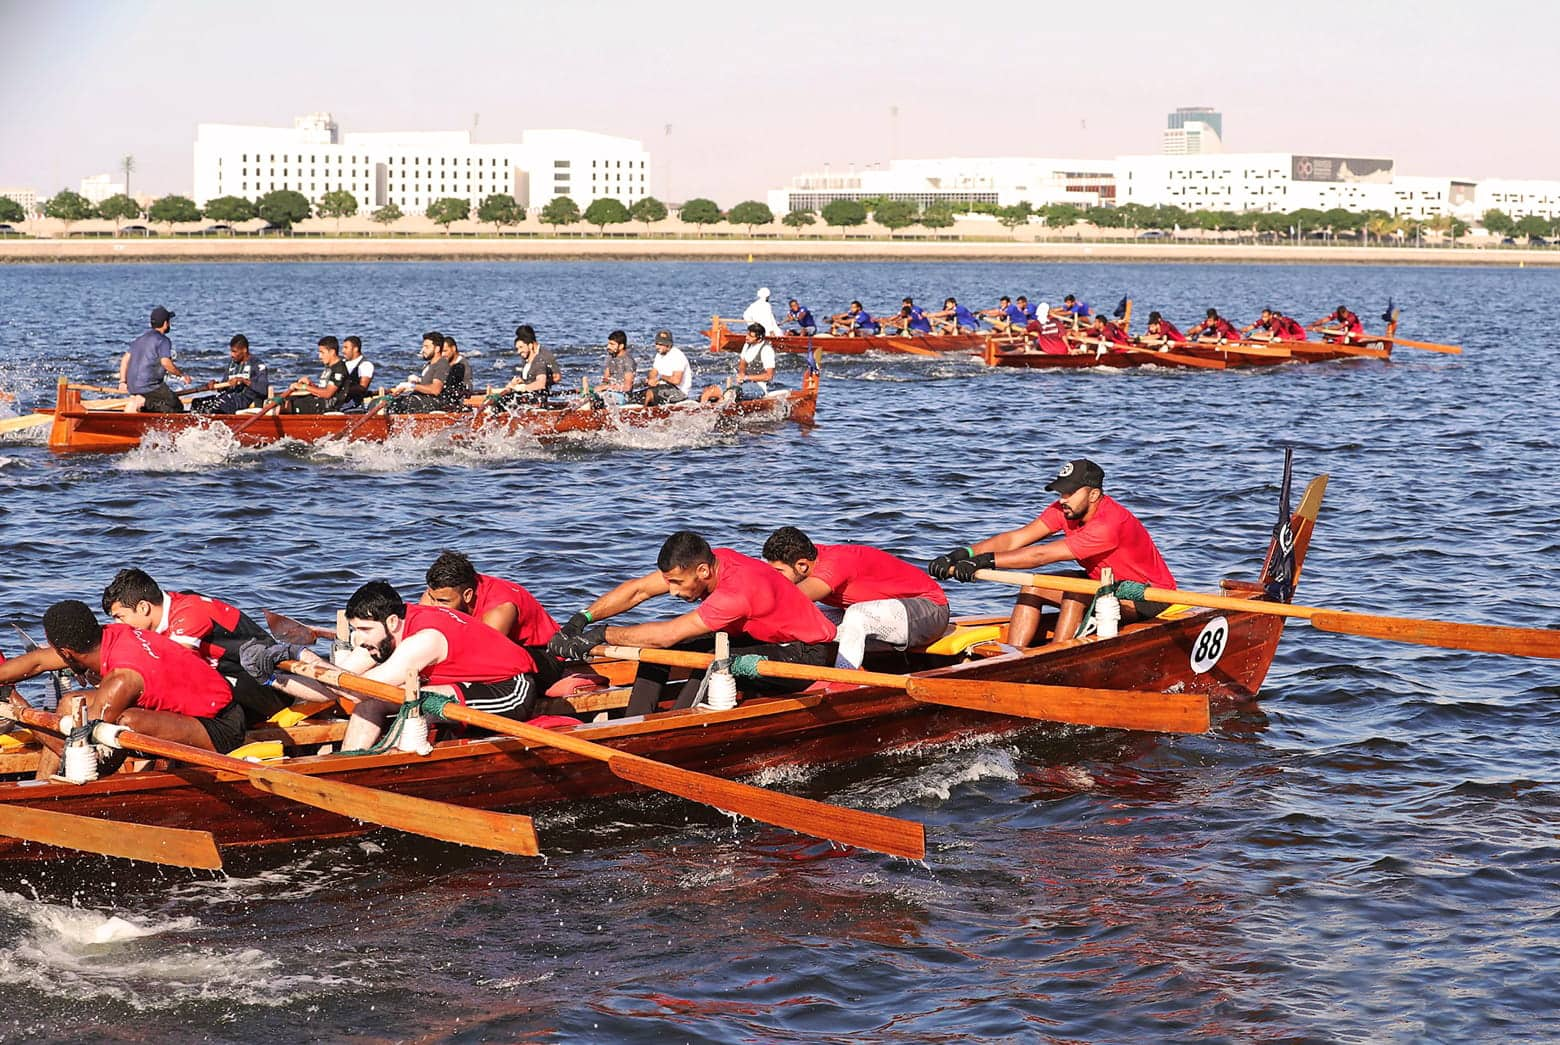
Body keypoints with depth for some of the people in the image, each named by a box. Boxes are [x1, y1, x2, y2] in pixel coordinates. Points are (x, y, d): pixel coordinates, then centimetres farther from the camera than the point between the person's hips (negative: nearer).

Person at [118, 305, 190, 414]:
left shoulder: (141, 337, 20)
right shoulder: (163, 340, -6)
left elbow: (125, 359, 18)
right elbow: (165, 362, -21)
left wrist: (122, 382, 19)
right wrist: (181, 375, -8)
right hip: (149, 386, -9)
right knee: (177, 408, -7)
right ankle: (142, 402, -17)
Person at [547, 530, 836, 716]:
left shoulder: (739, 589, -36)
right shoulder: (708, 561, -12)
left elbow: (668, 635, -35)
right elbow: (638, 589, -8)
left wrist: (601, 635, -29)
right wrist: (581, 619, -19)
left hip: (808, 655, -9)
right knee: (656, 639, -4)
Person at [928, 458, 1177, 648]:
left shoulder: (1109, 524, -34)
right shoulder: (1066, 509, -9)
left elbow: (1041, 555, -38)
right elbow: (1015, 539, -16)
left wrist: (985, 561, -42)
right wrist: (964, 554, -30)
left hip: (1147, 593, -9)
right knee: (1033, 586, -9)